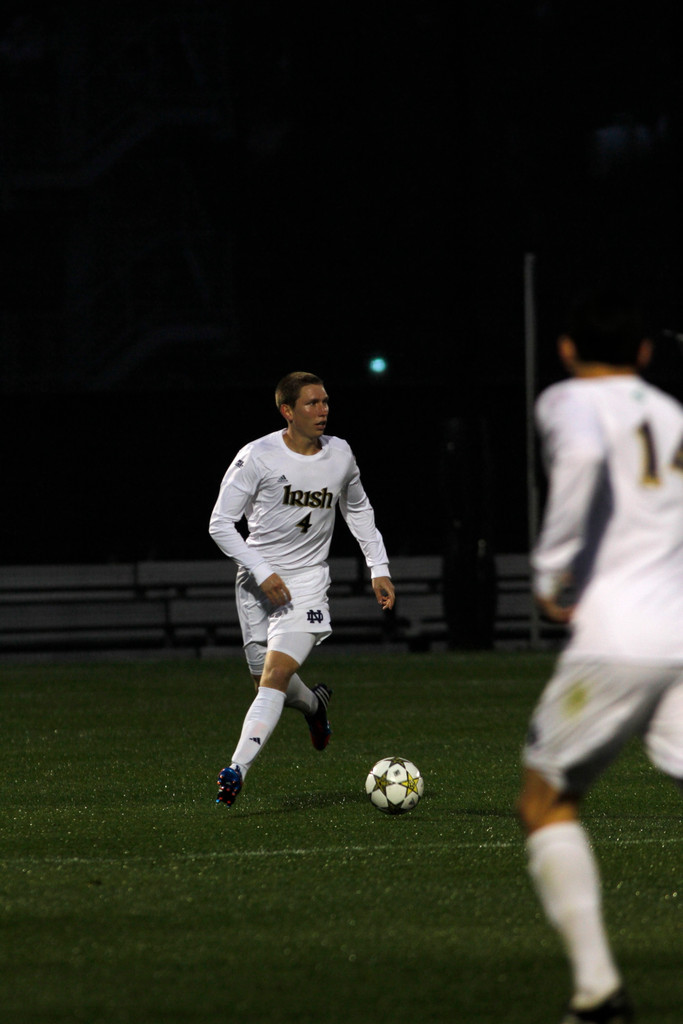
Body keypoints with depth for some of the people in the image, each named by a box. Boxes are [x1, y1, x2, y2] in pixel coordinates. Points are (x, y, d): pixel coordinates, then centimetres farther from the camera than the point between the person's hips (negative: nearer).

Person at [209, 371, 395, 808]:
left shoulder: (340, 455, 1)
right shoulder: (258, 457, -12)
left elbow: (359, 510, 19)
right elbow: (221, 523, -10)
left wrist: (379, 568, 11)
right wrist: (262, 571, -19)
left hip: (307, 580, 0)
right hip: (258, 582, 0)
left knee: (275, 675, -18)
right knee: (268, 678, 10)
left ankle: (238, 768, -24)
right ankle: (315, 705, 45)